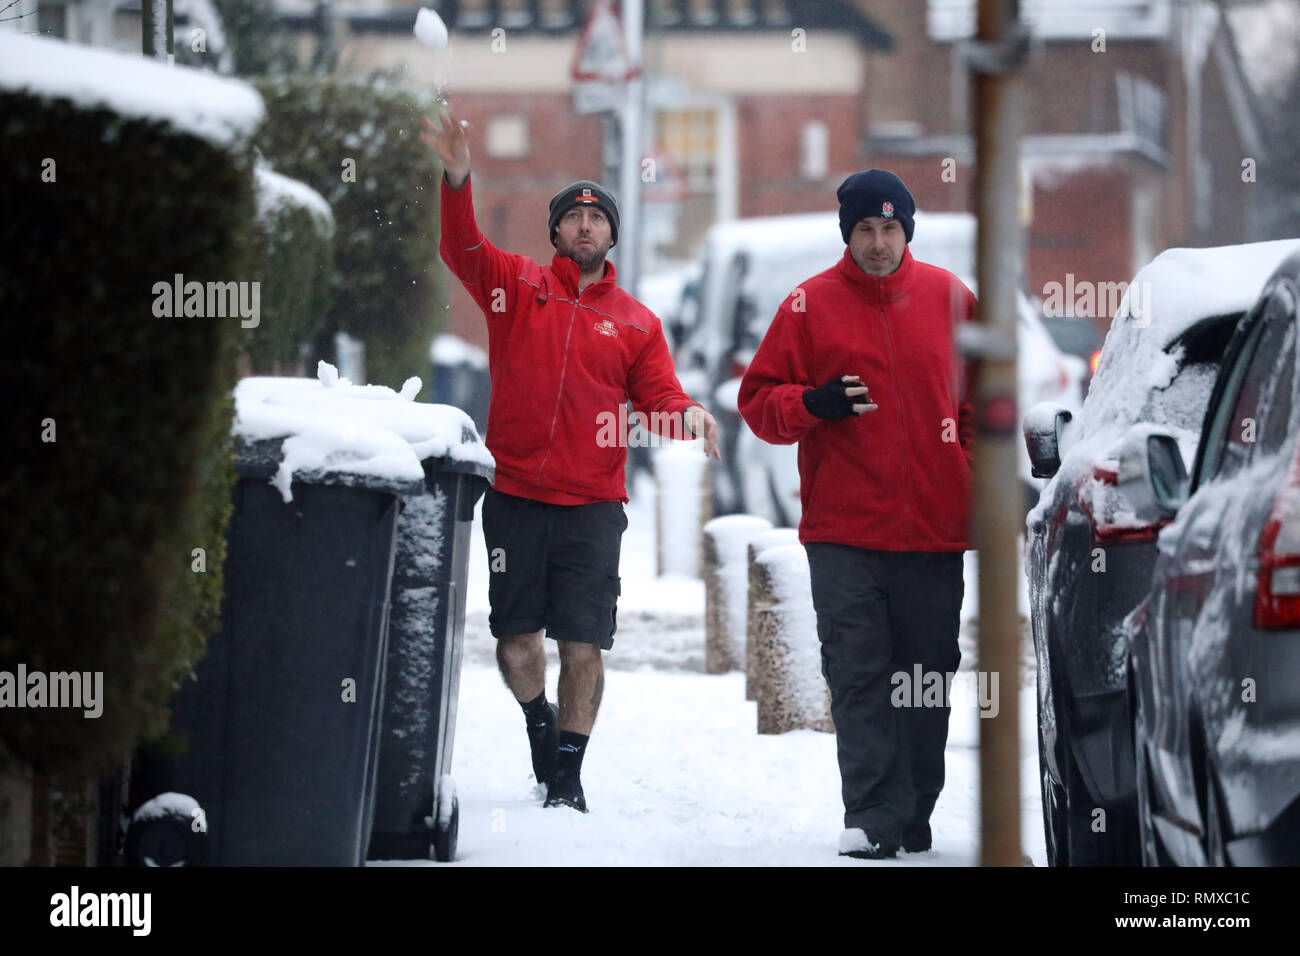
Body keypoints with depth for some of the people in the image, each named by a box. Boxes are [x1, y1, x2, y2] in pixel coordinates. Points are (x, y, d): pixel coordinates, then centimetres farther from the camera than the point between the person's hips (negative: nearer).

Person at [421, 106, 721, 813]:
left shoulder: (635, 322, 10)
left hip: (594, 507, 0)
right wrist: (457, 181, -24)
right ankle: (539, 720, 34)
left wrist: (685, 414, -19)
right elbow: (461, 248, -7)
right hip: (515, 498, 0)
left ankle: (568, 775, 9)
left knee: (583, 647, -3)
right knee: (516, 642, 5)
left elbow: (658, 395, 5)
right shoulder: (516, 285, 7)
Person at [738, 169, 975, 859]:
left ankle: (914, 816, 18)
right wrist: (814, 404, -13)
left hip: (935, 531, 2)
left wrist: (978, 476, 7)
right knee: (858, 678, -8)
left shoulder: (950, 298, 7)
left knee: (927, 678, 8)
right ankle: (873, 819, -9)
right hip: (844, 533, -2)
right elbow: (759, 400, 5)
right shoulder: (809, 305, 3)